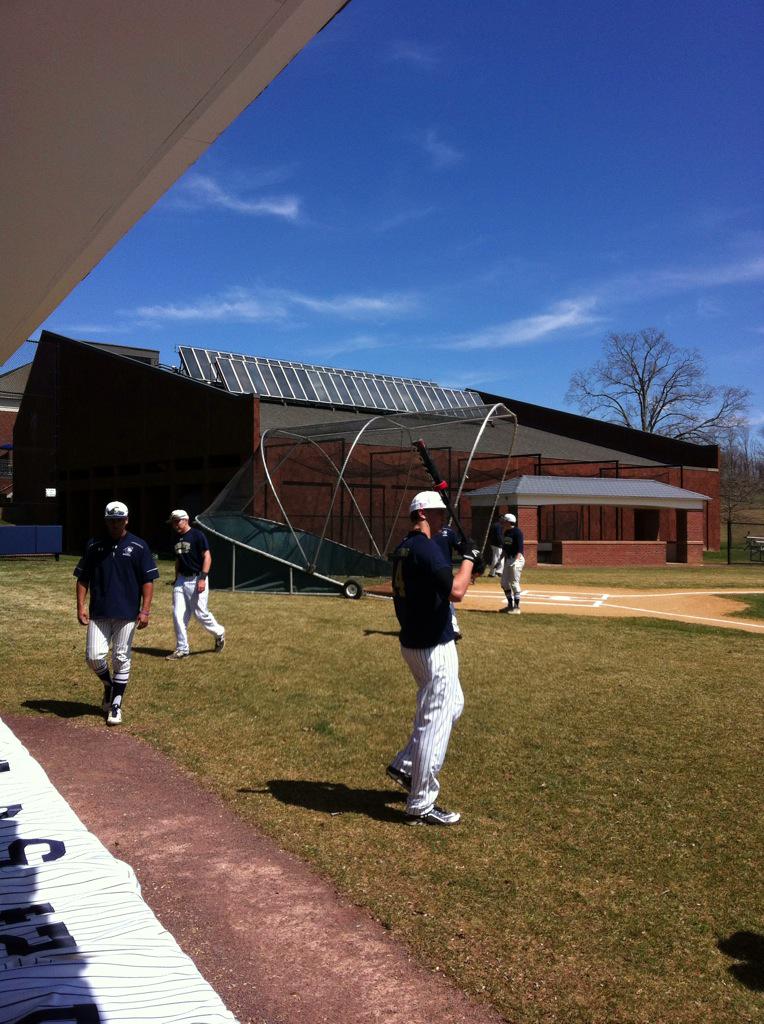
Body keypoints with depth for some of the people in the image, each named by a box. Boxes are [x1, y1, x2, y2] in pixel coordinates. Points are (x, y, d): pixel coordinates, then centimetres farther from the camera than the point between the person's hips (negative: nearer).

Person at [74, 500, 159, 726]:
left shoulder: (138, 546, 0)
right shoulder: (94, 545, 6)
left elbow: (148, 580, -1)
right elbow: (82, 578, 10)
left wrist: (145, 610, -10)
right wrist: (80, 607, 0)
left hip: (127, 613, -2)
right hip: (98, 613, 2)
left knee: (121, 659, 4)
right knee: (94, 656, -5)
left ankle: (116, 704, 16)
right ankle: (108, 685, 25)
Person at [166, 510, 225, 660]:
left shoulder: (197, 535, -10)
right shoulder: (177, 539, 12)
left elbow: (207, 557, -14)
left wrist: (203, 578, -21)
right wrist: (176, 579, 19)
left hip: (196, 579, -7)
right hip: (181, 580, 7)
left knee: (200, 613, -4)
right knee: (178, 615, 2)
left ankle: (219, 633, 23)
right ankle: (182, 649, 9)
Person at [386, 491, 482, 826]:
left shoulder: (403, 548, 11)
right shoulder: (426, 548, -20)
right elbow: (455, 592, -29)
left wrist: (467, 568, 11)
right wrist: (468, 559, -13)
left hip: (414, 643, 10)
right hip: (433, 647, -10)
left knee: (452, 704, 25)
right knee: (435, 721, -2)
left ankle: (405, 765, 27)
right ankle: (421, 806, 7)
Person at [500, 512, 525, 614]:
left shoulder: (517, 532, -14)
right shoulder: (506, 532, 13)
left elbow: (520, 548, -23)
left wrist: (516, 560, -34)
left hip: (516, 560, -10)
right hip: (508, 560, 10)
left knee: (514, 584, -8)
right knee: (504, 583, 12)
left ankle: (517, 608, -1)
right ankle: (510, 605, 23)